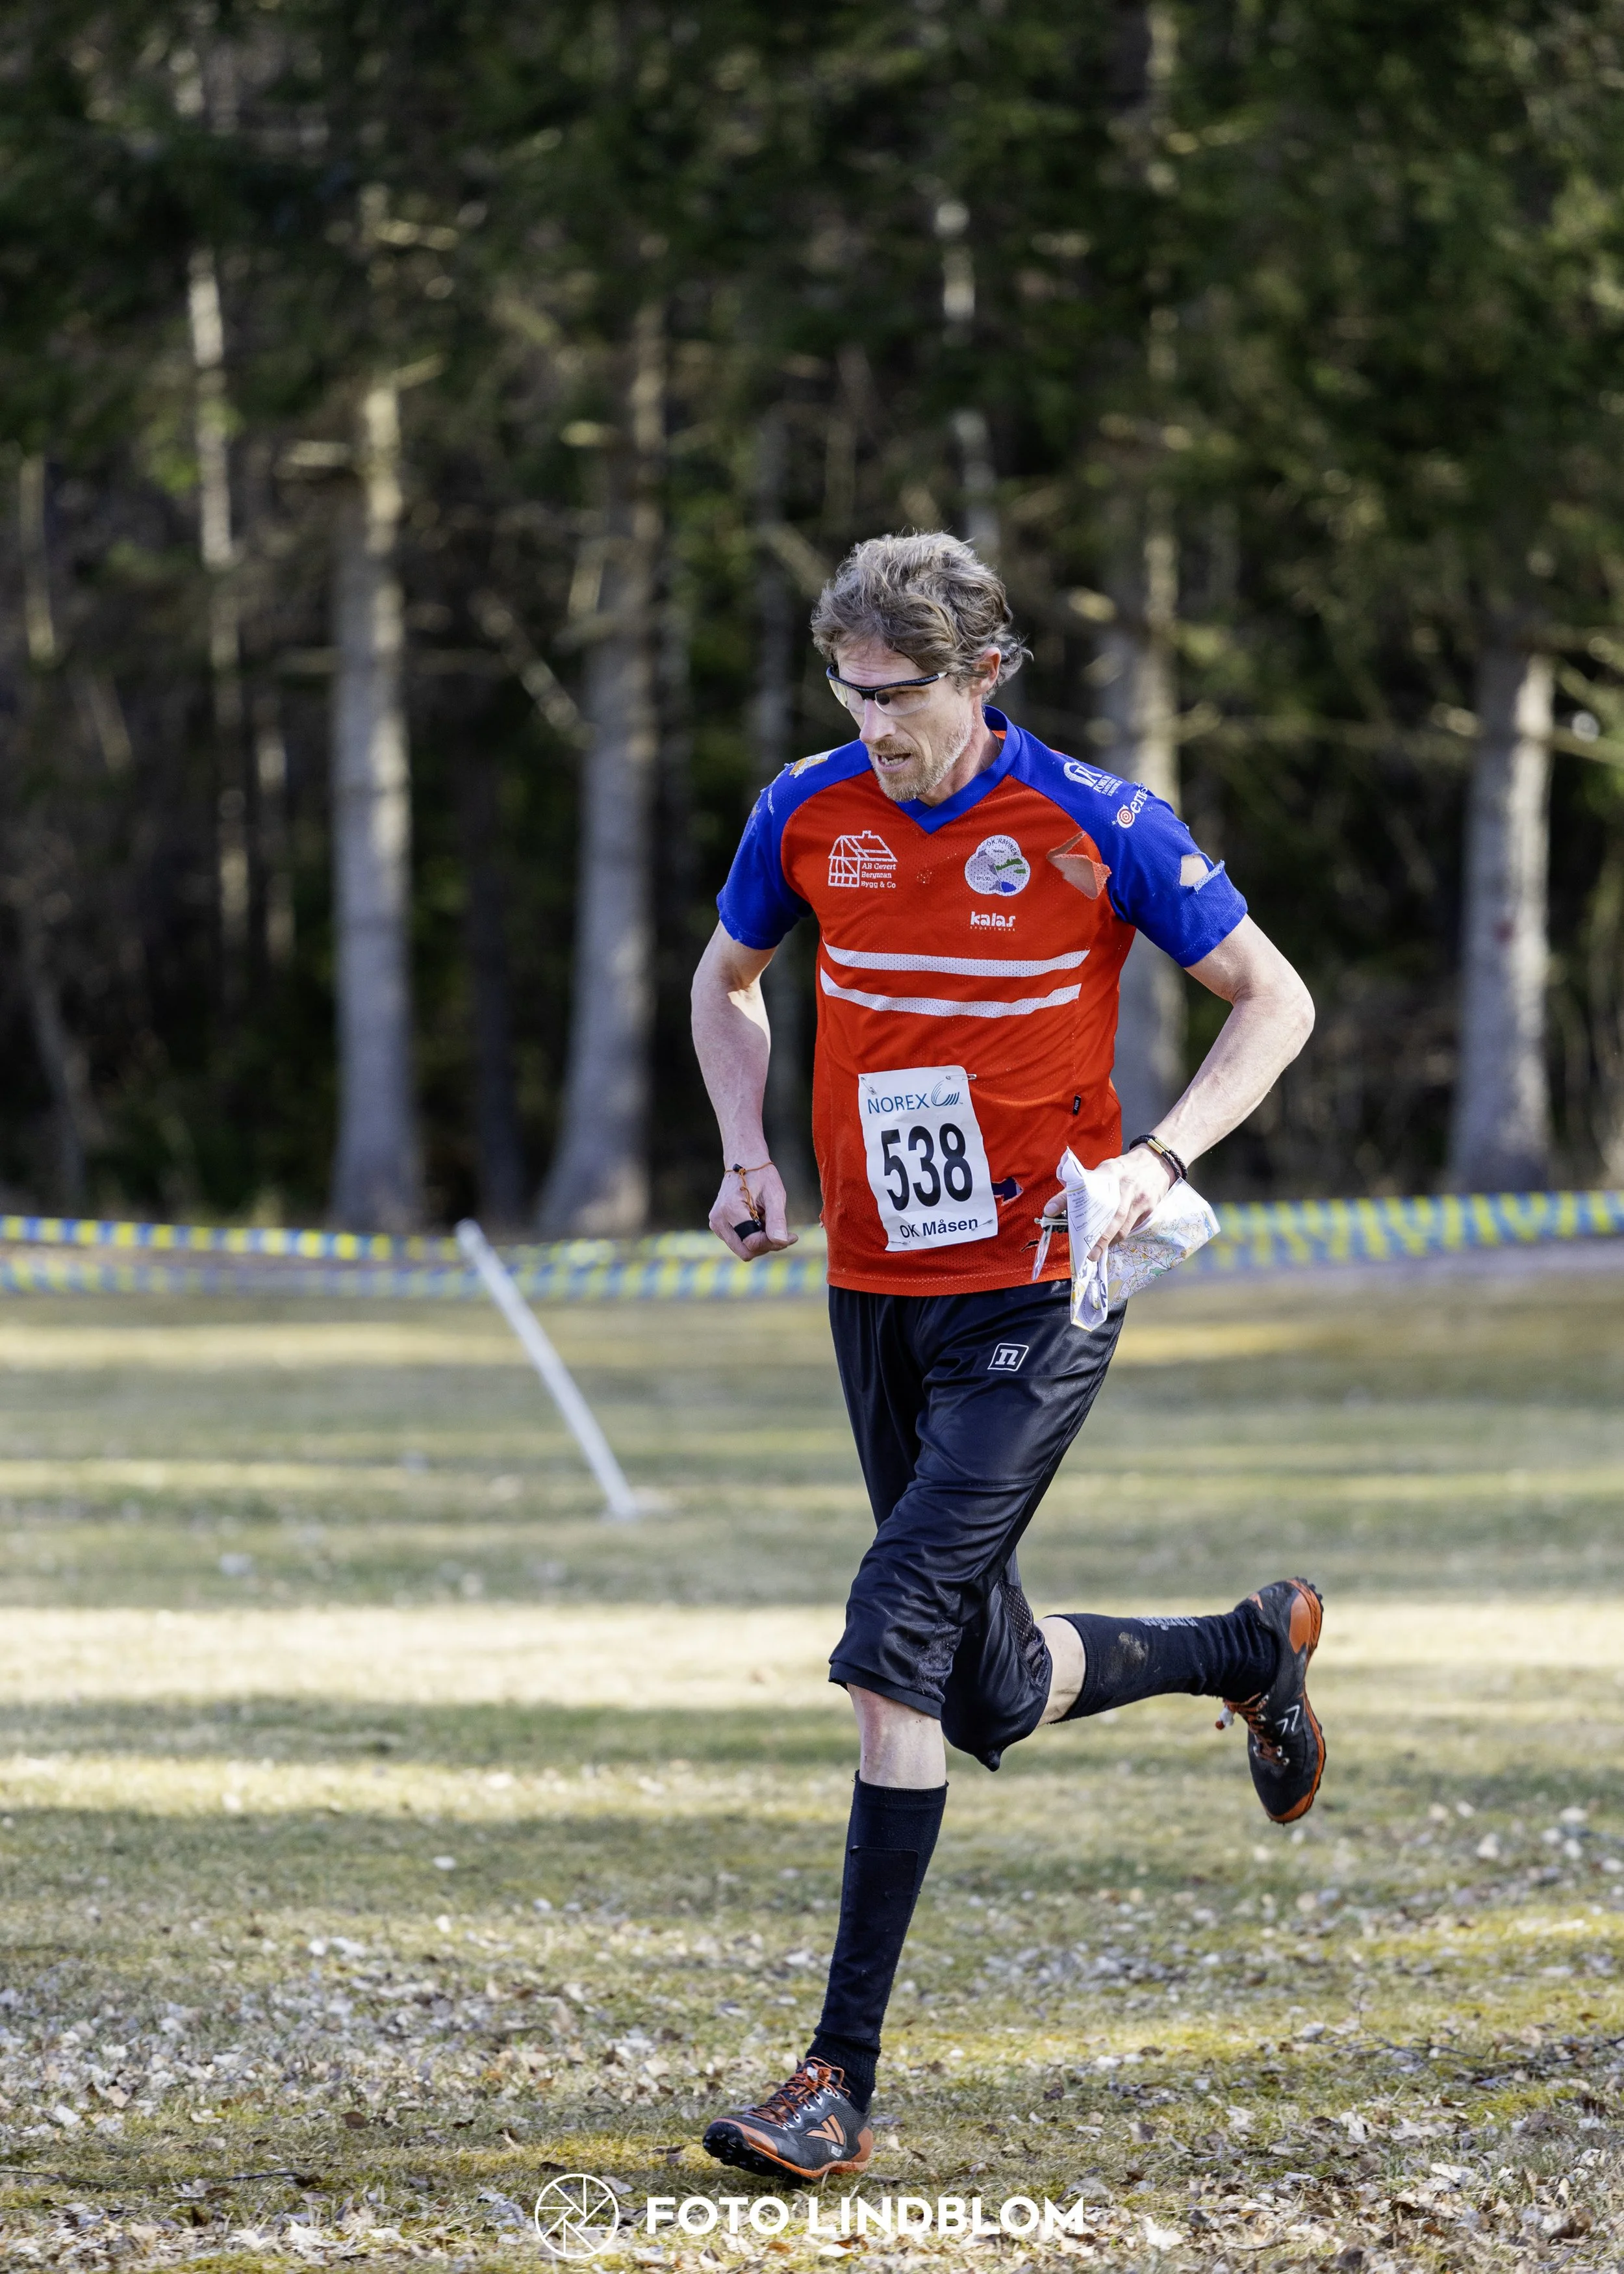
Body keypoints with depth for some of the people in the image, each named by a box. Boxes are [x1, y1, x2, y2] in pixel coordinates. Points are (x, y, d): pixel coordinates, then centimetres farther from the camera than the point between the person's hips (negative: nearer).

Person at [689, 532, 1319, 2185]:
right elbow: (726, 982, 19)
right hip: (876, 1296, 5)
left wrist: (1160, 1160, -16)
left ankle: (842, 2077, -16)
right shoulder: (809, 814, 0)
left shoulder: (1096, 825, -11)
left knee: (895, 1644, -19)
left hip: (1035, 1298, -5)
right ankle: (1253, 1645, 44)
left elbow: (1275, 1000, -2)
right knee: (994, 1696, 12)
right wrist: (748, 1156, 3)